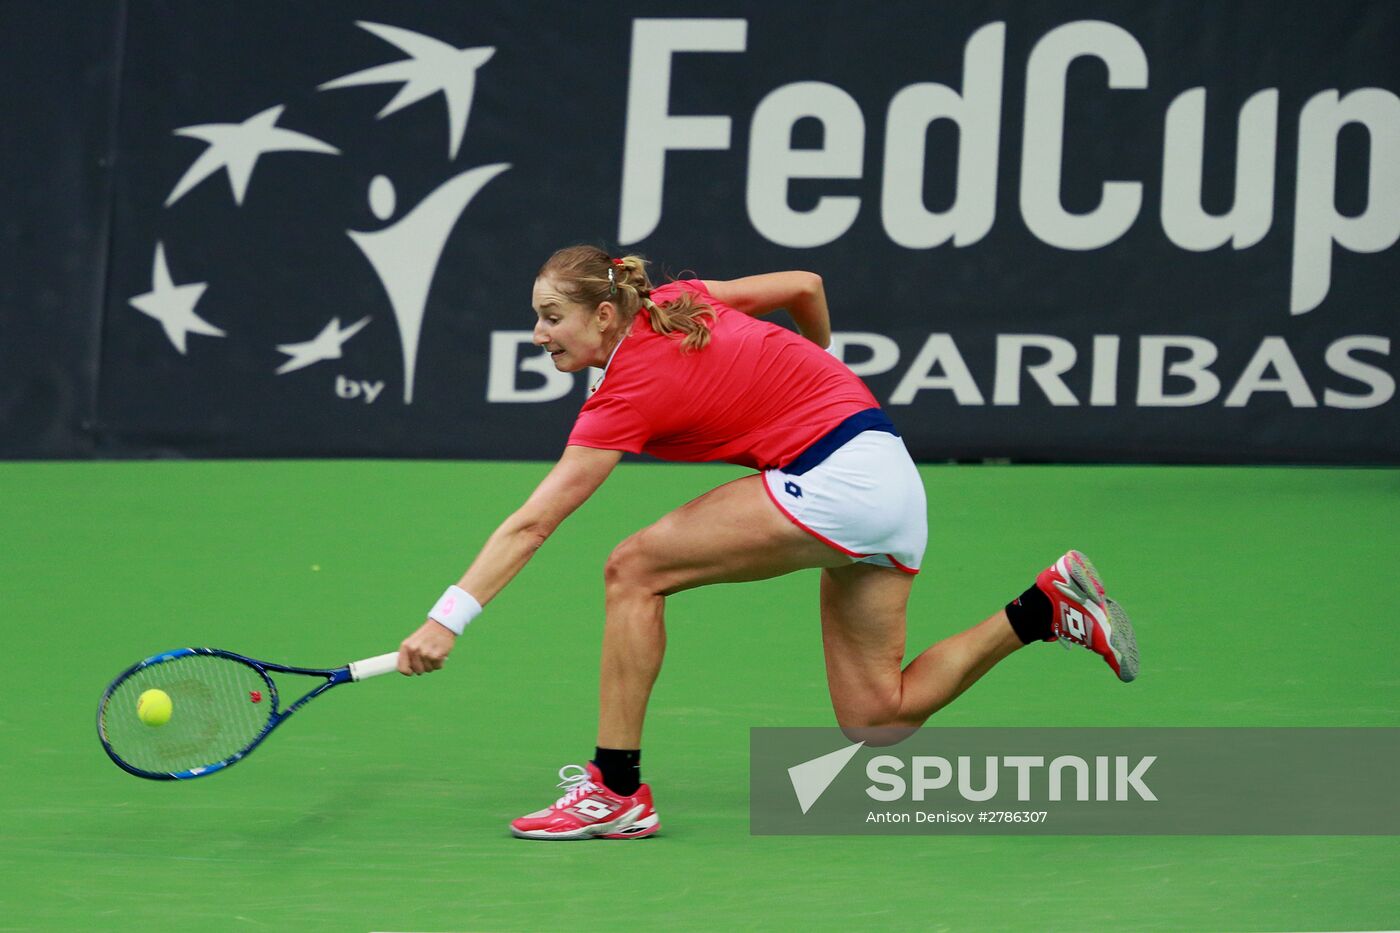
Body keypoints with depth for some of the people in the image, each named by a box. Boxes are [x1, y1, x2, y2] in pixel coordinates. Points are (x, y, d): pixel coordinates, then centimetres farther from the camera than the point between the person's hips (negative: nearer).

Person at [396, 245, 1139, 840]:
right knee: (876, 722, 10)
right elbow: (805, 287, 20)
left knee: (634, 570, -10)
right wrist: (812, 373, 38)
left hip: (837, 481, -10)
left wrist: (449, 617, -20)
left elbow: (530, 525, -18)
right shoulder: (676, 302, 9)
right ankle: (1044, 608, 6)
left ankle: (616, 792, -9)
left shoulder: (630, 390, -13)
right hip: (890, 486, 10)